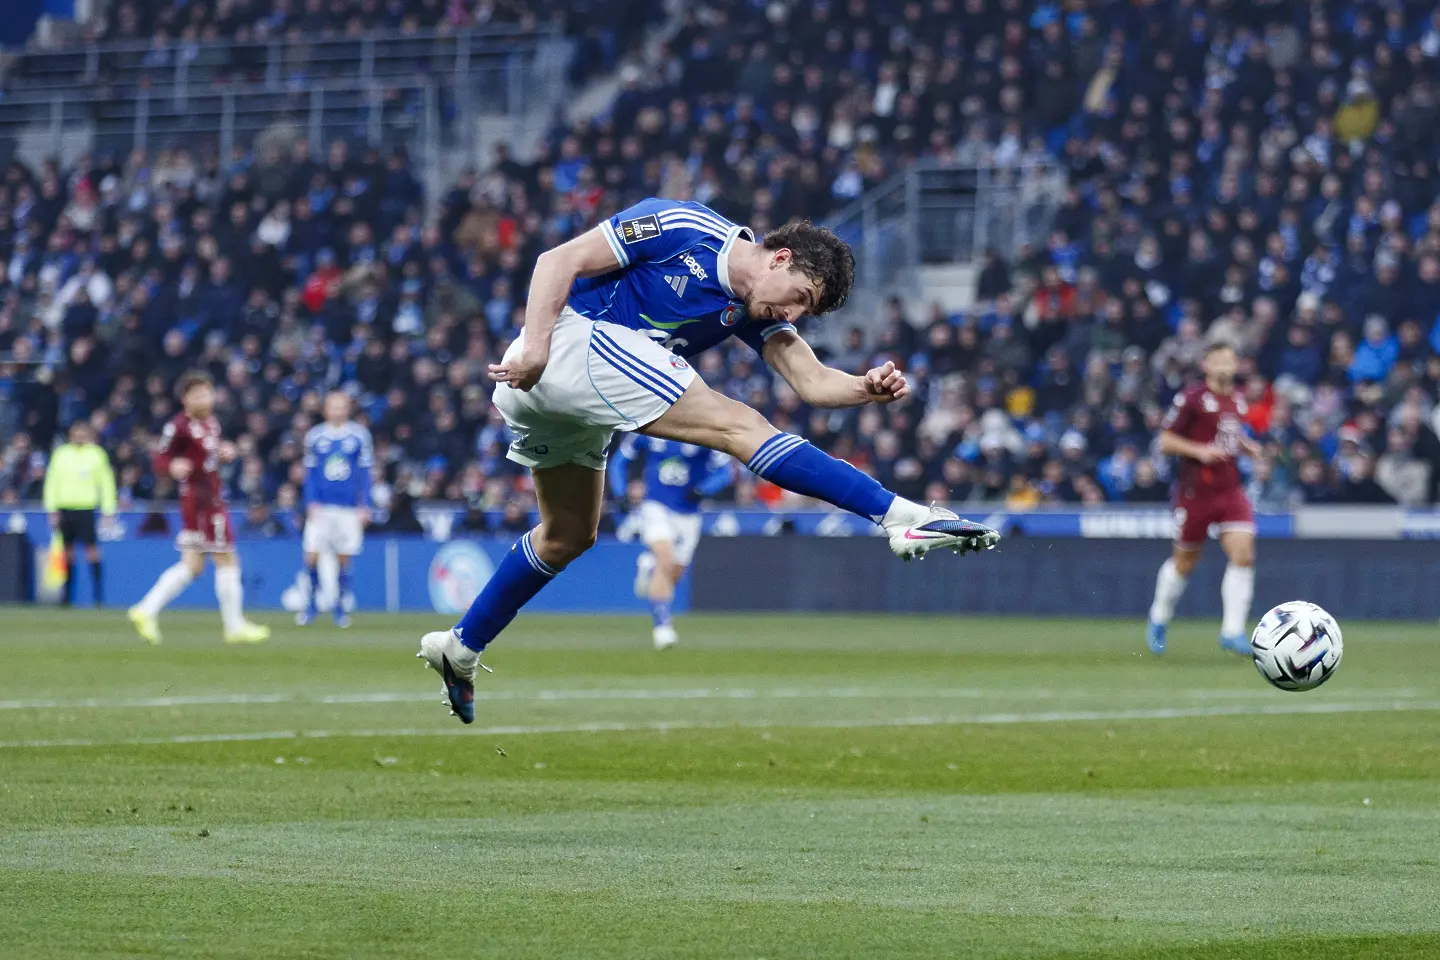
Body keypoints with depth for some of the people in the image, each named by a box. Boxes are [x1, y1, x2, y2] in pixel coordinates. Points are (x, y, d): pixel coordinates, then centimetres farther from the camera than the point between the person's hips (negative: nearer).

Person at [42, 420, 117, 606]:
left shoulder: (97, 454, 4)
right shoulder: (61, 454, 8)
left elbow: (106, 483, 6)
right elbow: (51, 482, 9)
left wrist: (109, 512, 0)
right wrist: (52, 511, 2)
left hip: (86, 509, -2)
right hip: (64, 508, 2)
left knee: (92, 549, -10)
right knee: (68, 551, 5)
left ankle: (99, 595, -8)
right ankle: (68, 595, 10)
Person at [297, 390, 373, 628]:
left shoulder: (359, 435, 2)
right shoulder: (315, 436, 5)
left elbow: (364, 473, 5)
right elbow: (310, 473, 9)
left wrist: (364, 506, 0)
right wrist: (311, 503, -2)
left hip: (349, 508, -1)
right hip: (321, 507, 1)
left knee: (343, 558, 1)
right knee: (312, 555, -7)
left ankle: (342, 608, 14)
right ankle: (312, 603, 8)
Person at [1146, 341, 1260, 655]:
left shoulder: (1238, 399, 10)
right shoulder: (1191, 399, -10)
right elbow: (1165, 441, -9)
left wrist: (1247, 446, 8)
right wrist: (1200, 451, -21)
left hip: (1231, 490, 5)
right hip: (1195, 492, -5)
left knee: (1243, 555, -13)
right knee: (1185, 562, 8)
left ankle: (1232, 631, -10)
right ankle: (1159, 619, 33)